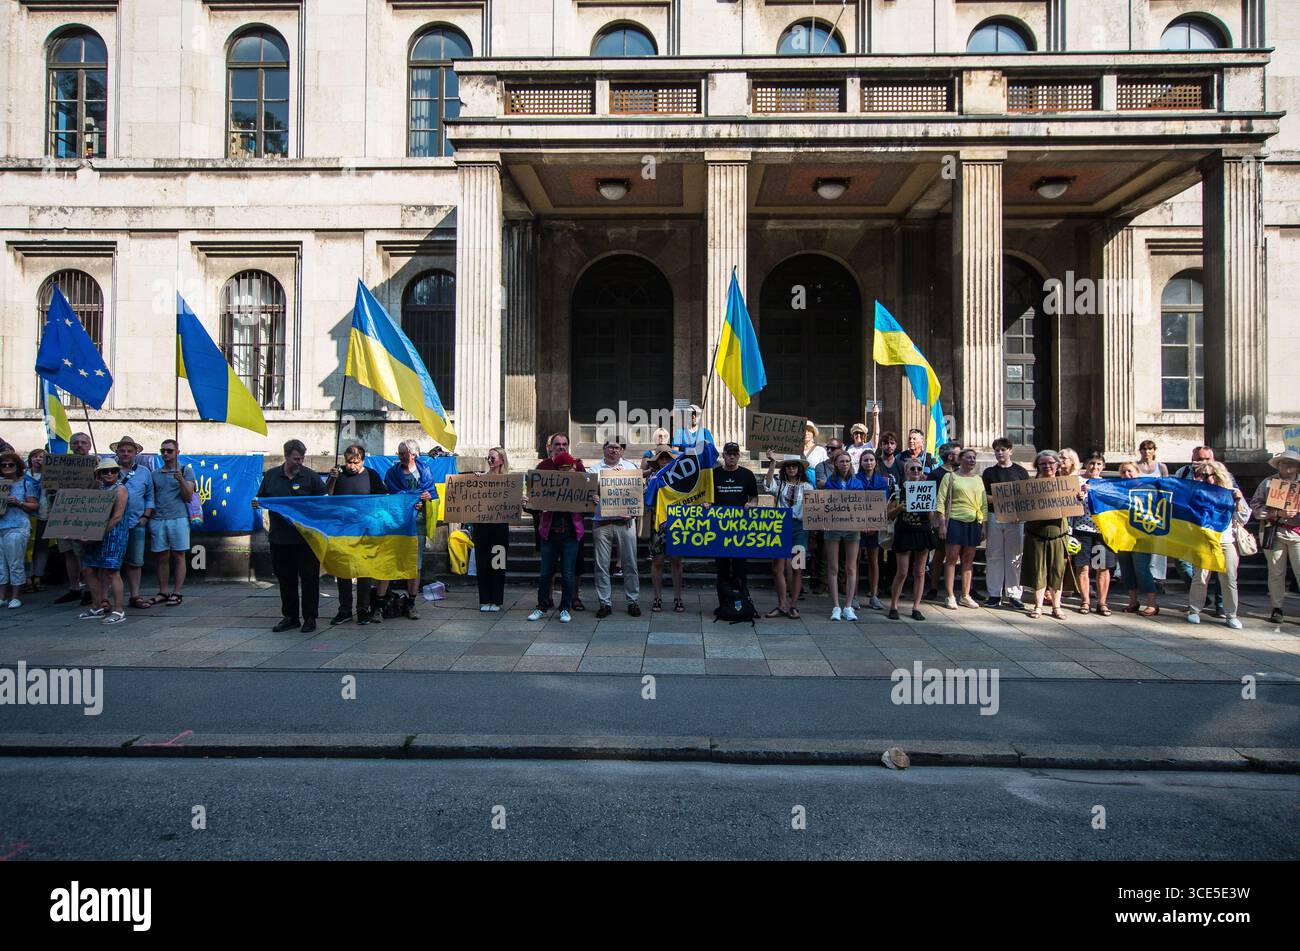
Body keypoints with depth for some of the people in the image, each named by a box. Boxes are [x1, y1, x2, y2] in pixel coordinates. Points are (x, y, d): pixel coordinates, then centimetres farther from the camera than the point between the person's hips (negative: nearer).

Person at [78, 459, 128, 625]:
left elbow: (117, 516, -14)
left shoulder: (120, 489, -5)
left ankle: (118, 611, -6)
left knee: (111, 571, -10)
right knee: (90, 570, 9)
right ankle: (97, 607, 21)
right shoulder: (98, 488, 17)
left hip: (114, 534, -8)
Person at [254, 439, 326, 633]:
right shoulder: (271, 475, 9)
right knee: (285, 578, 12)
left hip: (305, 537, -3)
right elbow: (261, 498, 17)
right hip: (279, 537, 3)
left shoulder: (310, 476, 0)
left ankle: (310, 617, 10)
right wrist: (257, 503, -3)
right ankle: (289, 616, 23)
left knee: (309, 577, 1)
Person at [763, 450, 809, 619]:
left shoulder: (806, 486, 10)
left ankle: (793, 605, 10)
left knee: (797, 568, 1)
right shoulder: (779, 483, 9)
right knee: (778, 567, 0)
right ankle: (782, 605, 10)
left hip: (799, 527, 0)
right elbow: (768, 487, -12)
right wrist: (772, 463, -17)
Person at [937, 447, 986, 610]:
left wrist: (984, 526, 8)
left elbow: (984, 504, 16)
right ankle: (950, 596, 1)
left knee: (968, 560, 7)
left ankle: (965, 596, 15)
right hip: (955, 521, -4)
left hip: (974, 523, 4)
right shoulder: (950, 477, 2)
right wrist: (942, 524, -10)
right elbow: (941, 501, -3)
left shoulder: (978, 479, 16)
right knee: (952, 558, -3)